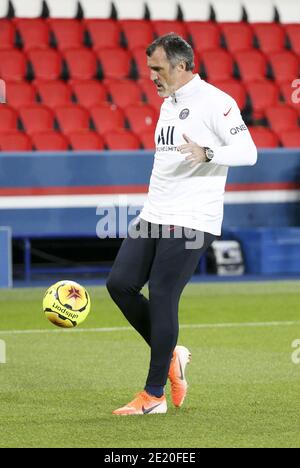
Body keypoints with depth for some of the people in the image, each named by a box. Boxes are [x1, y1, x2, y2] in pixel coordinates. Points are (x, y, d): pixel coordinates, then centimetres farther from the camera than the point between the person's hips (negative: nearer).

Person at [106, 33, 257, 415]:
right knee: (120, 283, 1)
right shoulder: (168, 103, 17)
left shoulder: (214, 101, -10)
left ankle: (154, 395, 0)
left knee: (162, 298, -8)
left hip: (190, 221, -9)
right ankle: (171, 355, 18)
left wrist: (208, 153, -33)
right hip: (155, 214, 9)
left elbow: (248, 152, -16)